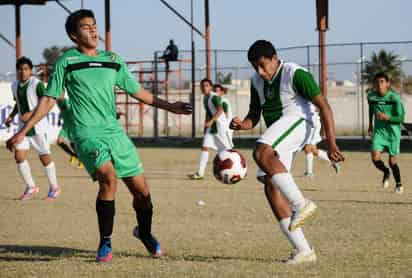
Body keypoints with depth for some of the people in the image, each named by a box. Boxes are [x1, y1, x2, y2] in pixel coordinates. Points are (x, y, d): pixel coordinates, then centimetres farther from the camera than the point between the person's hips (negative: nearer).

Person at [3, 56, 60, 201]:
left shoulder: (37, 84, -15)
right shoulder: (15, 86, 6)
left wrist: (31, 114, -26)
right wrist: (11, 116, 6)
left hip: (38, 126, -6)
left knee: (44, 157, 3)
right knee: (19, 156, -4)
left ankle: (54, 188, 21)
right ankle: (31, 188, 11)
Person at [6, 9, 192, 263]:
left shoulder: (113, 60, 13)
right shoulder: (67, 62, 3)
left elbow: (136, 90, 22)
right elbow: (49, 99, 5)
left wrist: (168, 106, 19)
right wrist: (23, 132, 1)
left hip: (115, 131, 4)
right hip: (87, 132, -4)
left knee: (141, 189, 2)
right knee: (108, 177, -30)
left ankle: (145, 233, 34)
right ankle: (105, 243, -16)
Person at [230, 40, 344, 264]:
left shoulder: (296, 74, -9)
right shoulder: (257, 82, 14)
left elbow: (323, 106, -11)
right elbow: (254, 117, 21)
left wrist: (331, 144, -19)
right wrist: (242, 125, -5)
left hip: (297, 122, -8)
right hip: (277, 138, 8)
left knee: (261, 153, -32)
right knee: (271, 187, -5)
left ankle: (300, 203, -31)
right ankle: (303, 250, -4)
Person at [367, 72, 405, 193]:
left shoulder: (394, 98, -17)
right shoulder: (371, 96, -5)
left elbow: (401, 118, -14)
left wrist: (387, 117, -29)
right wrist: (370, 124, 25)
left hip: (393, 132, -3)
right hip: (379, 131, 3)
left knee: (392, 162, 4)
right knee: (376, 159, -14)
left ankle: (398, 183, 31)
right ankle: (386, 173, 20)